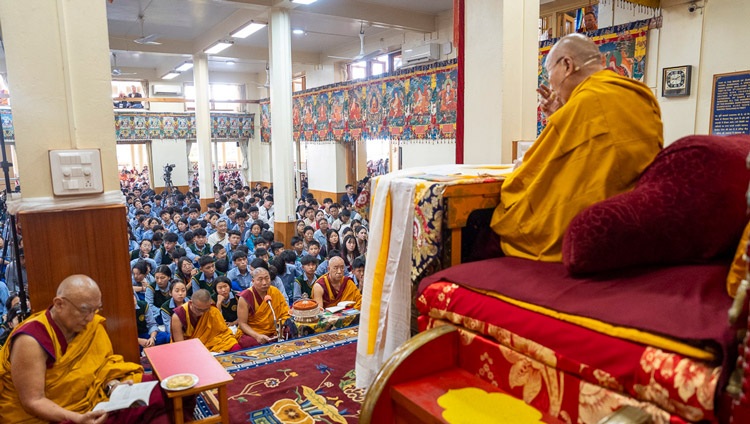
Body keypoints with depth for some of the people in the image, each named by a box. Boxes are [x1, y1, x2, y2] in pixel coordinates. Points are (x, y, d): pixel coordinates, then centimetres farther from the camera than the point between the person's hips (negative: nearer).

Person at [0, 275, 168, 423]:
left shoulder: (91, 324, -4)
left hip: (91, 402, 6)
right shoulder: (31, 341, -20)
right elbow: (33, 402, -18)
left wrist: (113, 385, -13)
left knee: (158, 398, -12)